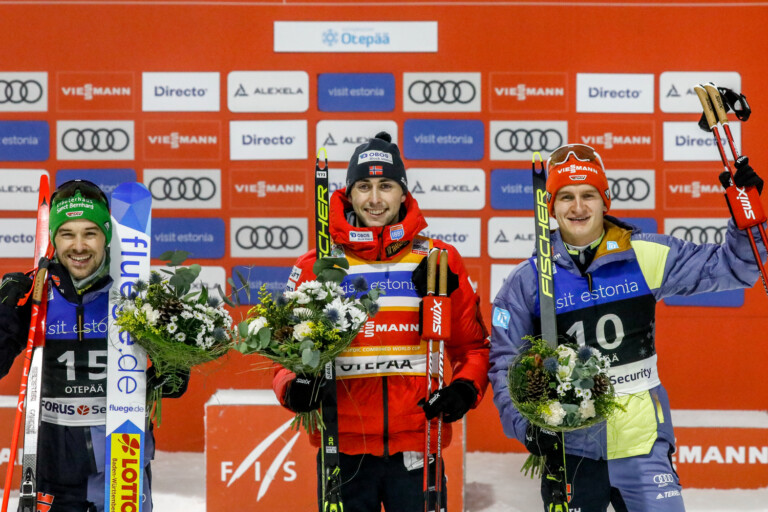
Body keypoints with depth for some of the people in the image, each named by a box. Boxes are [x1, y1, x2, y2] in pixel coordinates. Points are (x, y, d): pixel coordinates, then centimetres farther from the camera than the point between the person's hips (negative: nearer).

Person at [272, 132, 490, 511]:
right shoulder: (316, 266, 4)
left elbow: (472, 345, 12)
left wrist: (465, 389, -6)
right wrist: (293, 388, -11)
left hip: (416, 449, 0)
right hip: (343, 450, 0)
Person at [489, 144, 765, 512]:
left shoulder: (645, 256, -1)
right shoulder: (528, 280, -1)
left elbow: (730, 267, 3)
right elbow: (504, 363, 4)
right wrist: (525, 425, -8)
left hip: (641, 442, 0)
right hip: (568, 449, 0)